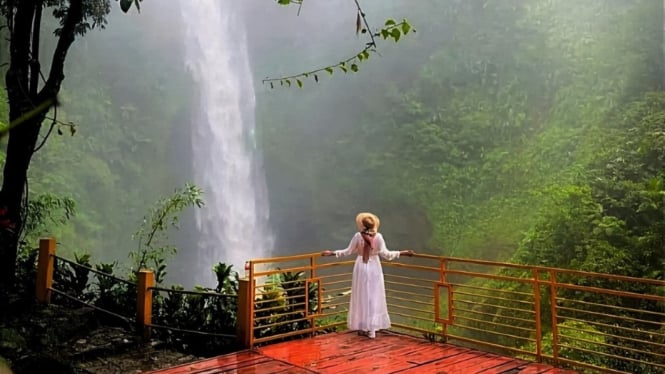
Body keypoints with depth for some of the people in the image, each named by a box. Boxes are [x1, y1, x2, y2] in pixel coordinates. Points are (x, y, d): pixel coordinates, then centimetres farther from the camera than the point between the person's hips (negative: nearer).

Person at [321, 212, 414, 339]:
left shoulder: (358, 236, -10)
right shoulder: (378, 236, -10)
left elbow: (348, 251, -5)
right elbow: (385, 254, -13)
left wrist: (331, 253, 5)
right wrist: (403, 253, -5)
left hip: (361, 268, 0)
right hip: (374, 268, 0)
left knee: (361, 297, 10)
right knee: (374, 298, 7)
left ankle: (362, 327, 13)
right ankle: (371, 329, 6)